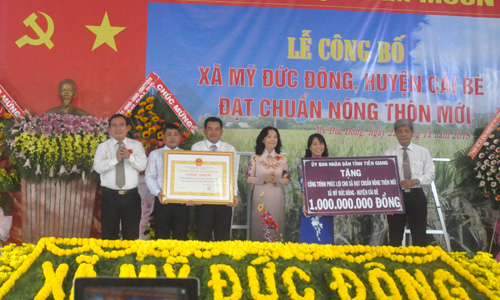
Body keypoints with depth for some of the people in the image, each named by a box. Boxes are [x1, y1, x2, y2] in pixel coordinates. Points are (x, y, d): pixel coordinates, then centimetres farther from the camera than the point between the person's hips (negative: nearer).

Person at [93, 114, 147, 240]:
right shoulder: (103, 146, 5)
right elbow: (98, 167, -11)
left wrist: (129, 156, -23)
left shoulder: (136, 145, 7)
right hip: (110, 196, 0)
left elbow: (142, 165, -7)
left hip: (131, 196, 0)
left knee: (132, 236, 6)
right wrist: (116, 159, -25)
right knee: (109, 235, 6)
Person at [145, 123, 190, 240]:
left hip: (181, 202, 1)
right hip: (162, 201, -1)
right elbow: (150, 177, 2)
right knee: (161, 238, 3)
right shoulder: (155, 154, 9)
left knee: (181, 238, 4)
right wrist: (158, 192, -15)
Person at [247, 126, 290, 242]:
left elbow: (287, 179, 6)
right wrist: (264, 179, -16)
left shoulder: (282, 159, 6)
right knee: (259, 225, 1)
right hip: (260, 196, -1)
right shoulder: (255, 158, 1)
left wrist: (277, 180, -14)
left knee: (277, 225, 3)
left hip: (277, 197, 2)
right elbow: (249, 178, -1)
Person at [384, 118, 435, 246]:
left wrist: (415, 181, -17)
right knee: (395, 236, 5)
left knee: (420, 235, 5)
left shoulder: (423, 152, 8)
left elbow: (430, 175, 3)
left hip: (417, 196, 1)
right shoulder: (389, 154, 4)